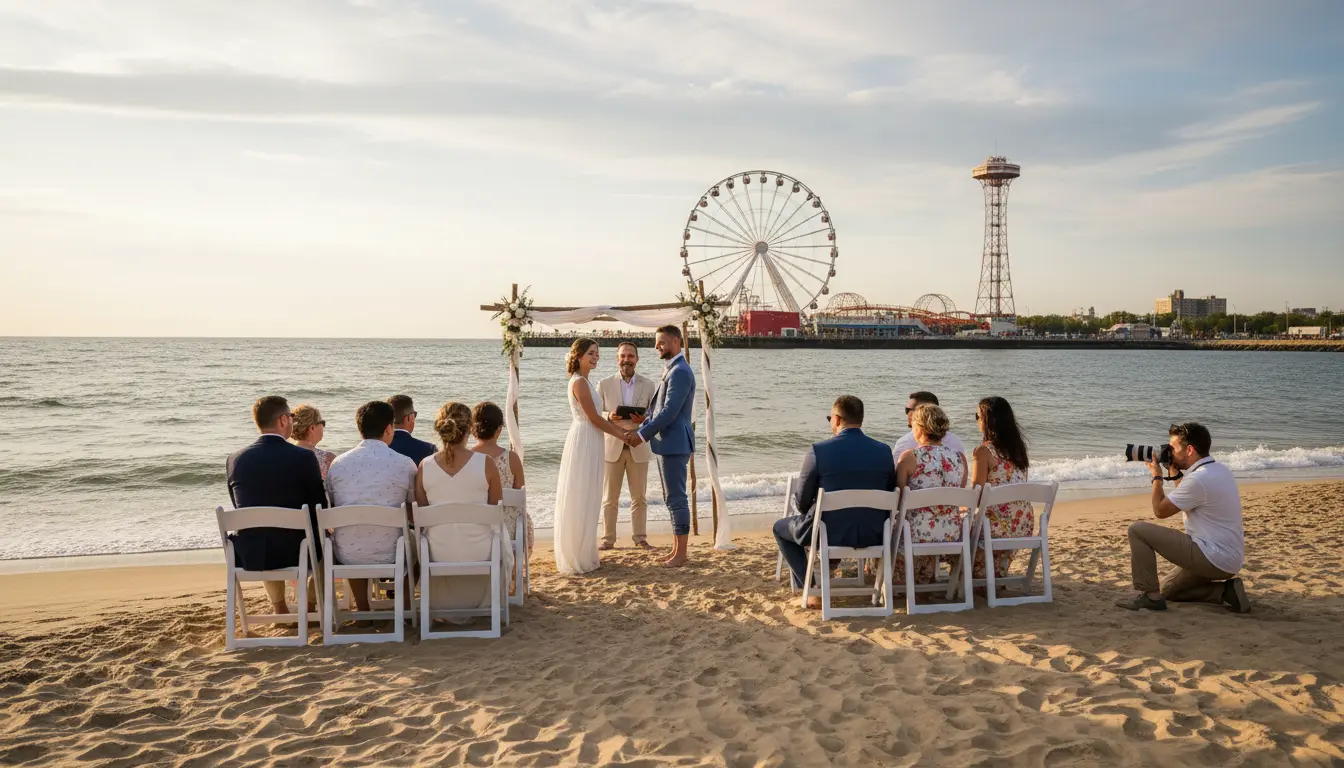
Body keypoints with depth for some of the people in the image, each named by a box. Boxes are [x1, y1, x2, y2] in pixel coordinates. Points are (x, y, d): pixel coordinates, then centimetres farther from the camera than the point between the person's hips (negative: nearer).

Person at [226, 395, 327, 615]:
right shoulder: (304, 457, -13)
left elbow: (241, 509, 10)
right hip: (295, 553, -3)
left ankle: (279, 608, 44)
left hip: (248, 556, 3)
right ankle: (311, 604, 40)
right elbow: (320, 509, -5)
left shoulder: (235, 460, -2)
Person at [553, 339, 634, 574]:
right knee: (580, 500, -3)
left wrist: (620, 428, 12)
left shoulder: (585, 381, 15)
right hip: (584, 442, -10)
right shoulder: (579, 382, -14)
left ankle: (581, 554, 23)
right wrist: (621, 434, -10)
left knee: (586, 500, 14)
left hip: (590, 443, 10)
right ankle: (577, 558, 4)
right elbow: (593, 418, -17)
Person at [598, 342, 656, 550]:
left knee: (639, 497, 7)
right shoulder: (604, 384, 3)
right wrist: (609, 416, -17)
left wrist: (644, 418, -16)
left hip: (638, 448, 1)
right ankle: (608, 538, 12)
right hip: (612, 447, -1)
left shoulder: (648, 385, 6)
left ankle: (640, 538, 17)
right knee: (610, 498, 4)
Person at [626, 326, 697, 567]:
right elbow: (658, 409, 19)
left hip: (674, 444, -10)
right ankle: (677, 548, 22)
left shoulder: (680, 372, -16)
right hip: (667, 444, 10)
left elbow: (670, 411, -21)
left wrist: (643, 434, -15)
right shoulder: (672, 370, 16)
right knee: (672, 499, 14)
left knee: (676, 499, -4)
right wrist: (640, 430, 7)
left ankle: (682, 552, 3)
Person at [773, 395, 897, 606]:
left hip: (830, 534, -4)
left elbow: (802, 503, -7)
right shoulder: (884, 451, -3)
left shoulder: (818, 451, -15)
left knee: (780, 527, 24)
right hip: (873, 535, 5)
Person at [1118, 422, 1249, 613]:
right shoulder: (1219, 469, 9)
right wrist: (1175, 472, 16)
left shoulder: (1199, 479, -22)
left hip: (1213, 559, -10)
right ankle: (1225, 590, 9)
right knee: (1167, 590, 25)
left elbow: (1160, 511, -12)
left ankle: (1150, 597, -7)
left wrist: (1156, 477, 0)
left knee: (1138, 530, -10)